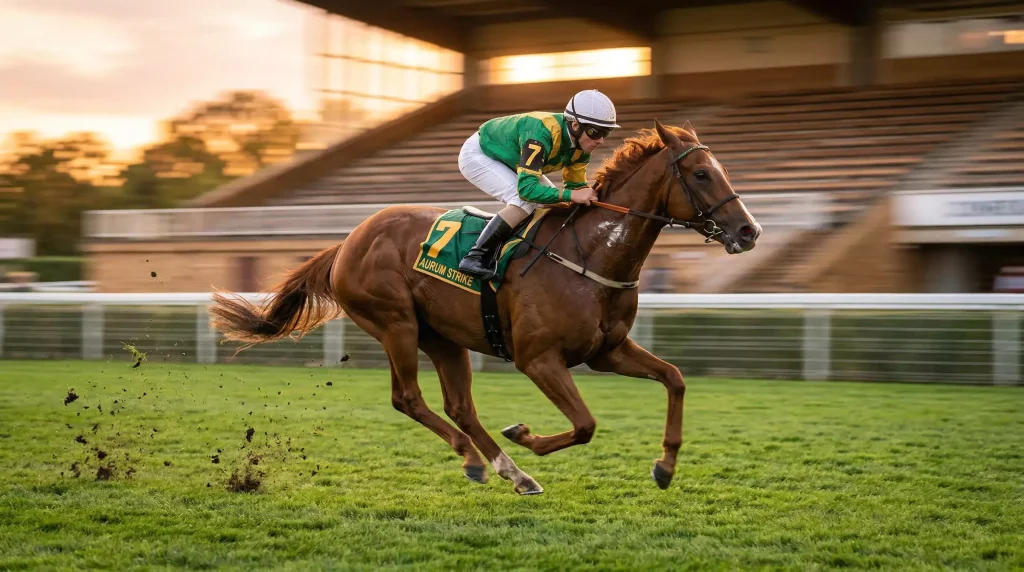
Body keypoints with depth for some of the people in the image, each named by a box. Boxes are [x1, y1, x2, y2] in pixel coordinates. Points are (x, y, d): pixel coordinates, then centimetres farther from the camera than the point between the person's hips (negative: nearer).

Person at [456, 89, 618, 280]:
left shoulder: (581, 145, -14)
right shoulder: (542, 133, -39)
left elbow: (576, 185, -2)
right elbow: (526, 188, -44)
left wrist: (595, 196, -21)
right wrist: (569, 195, -49)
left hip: (508, 159, 9)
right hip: (478, 155, -9)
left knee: (555, 201, 3)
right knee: (525, 201, -28)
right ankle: (476, 257, -25)